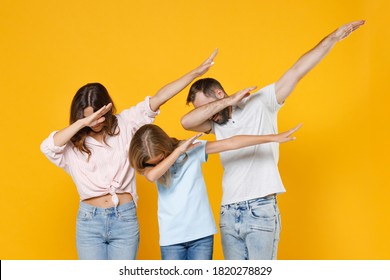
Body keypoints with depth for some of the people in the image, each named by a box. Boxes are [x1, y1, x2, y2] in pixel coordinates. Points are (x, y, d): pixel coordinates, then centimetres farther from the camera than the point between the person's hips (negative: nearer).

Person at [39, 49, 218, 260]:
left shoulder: (124, 124, 1)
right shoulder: (72, 143, -2)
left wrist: (195, 73, -10)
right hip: (89, 221, 0)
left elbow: (157, 100, -6)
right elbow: (47, 147, -22)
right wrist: (83, 122, -27)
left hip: (125, 219, 0)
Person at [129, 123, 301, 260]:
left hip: (201, 233, 0)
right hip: (171, 238, 1)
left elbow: (230, 143, -9)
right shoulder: (149, 164, -1)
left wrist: (273, 138, -13)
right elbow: (152, 176, -25)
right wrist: (179, 150, -19)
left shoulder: (193, 149, -3)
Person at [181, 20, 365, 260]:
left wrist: (333, 37, -11)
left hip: (261, 211, -5)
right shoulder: (216, 123, 13)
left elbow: (296, 72, -6)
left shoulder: (260, 103, 1)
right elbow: (186, 122, -5)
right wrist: (229, 101, -9)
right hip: (229, 214, 5)